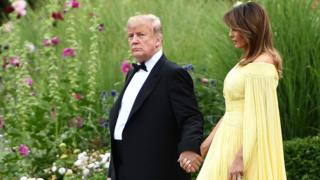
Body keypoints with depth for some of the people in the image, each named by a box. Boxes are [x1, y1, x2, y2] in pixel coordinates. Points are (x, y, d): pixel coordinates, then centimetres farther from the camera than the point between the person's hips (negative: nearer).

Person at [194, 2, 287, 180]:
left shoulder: (261, 67, -17)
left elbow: (258, 118, -21)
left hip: (247, 143, -9)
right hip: (230, 138, 9)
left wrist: (241, 157, -23)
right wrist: (211, 138, 20)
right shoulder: (247, 63, 13)